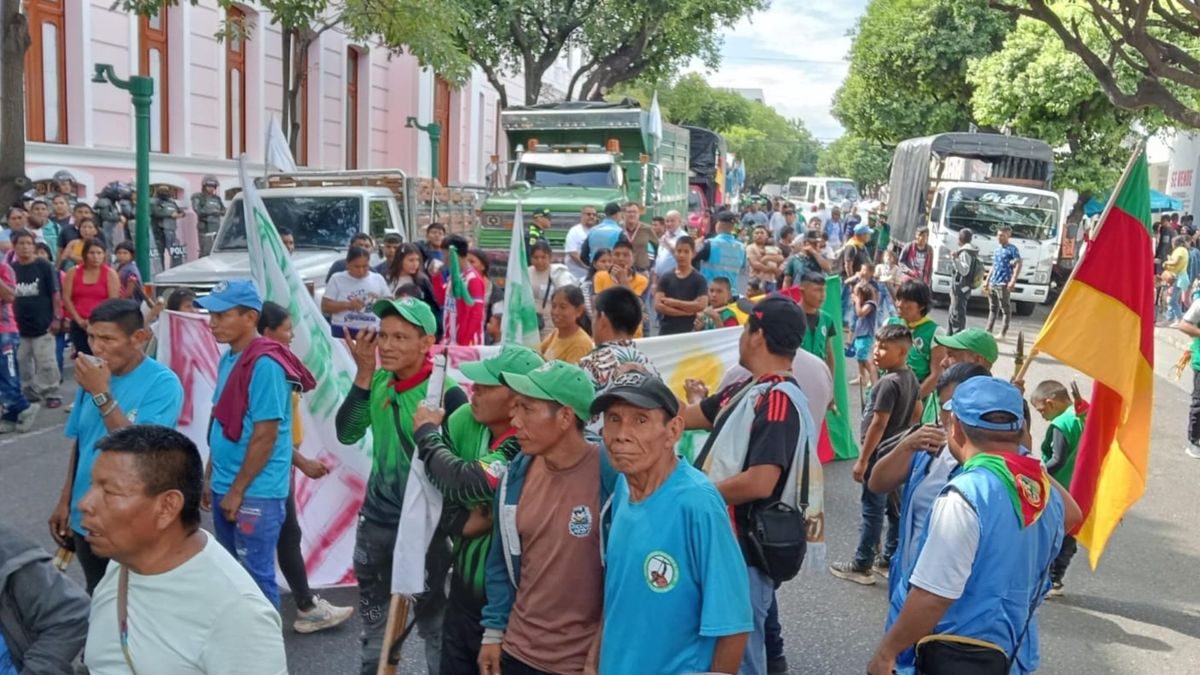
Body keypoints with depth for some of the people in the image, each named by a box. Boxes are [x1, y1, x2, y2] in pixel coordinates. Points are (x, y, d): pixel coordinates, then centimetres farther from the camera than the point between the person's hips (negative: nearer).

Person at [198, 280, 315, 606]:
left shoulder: (265, 364, -19)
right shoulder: (228, 359, 8)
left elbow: (265, 436, -20)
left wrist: (238, 490, -16)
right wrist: (211, 476, 16)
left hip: (255, 493, -9)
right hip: (225, 488, 9)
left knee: (256, 575, 2)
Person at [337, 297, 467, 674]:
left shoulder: (446, 393, -20)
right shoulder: (378, 381, -3)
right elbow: (346, 434, -9)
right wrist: (364, 374, -16)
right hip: (377, 517, 6)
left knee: (432, 619, 9)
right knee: (373, 613, 24)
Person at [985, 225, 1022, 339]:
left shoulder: (1012, 249, -5)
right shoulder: (997, 249, 17)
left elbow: (1018, 265, -12)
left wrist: (1013, 281, -21)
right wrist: (987, 281, 21)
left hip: (1004, 283, -8)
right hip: (993, 283, 8)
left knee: (1005, 308, -3)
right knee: (993, 308, 12)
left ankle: (1003, 333, -3)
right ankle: (988, 331, 16)